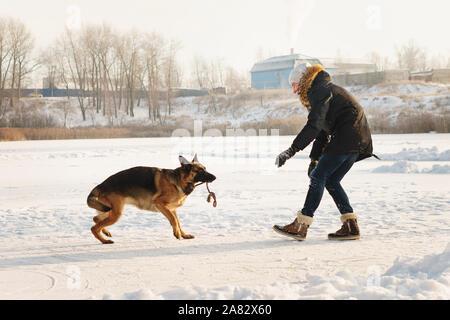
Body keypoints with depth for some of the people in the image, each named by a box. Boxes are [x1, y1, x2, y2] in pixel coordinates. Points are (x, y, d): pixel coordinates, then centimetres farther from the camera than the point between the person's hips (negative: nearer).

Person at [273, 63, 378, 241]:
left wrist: (291, 151, -27)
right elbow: (322, 131, 26)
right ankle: (351, 226, 7)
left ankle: (300, 226, -11)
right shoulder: (323, 91, 24)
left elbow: (314, 126, -23)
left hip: (347, 138, -10)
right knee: (331, 181, 11)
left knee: (319, 176, -9)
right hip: (357, 142, 10)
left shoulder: (320, 91, -10)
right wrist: (314, 159, 22)